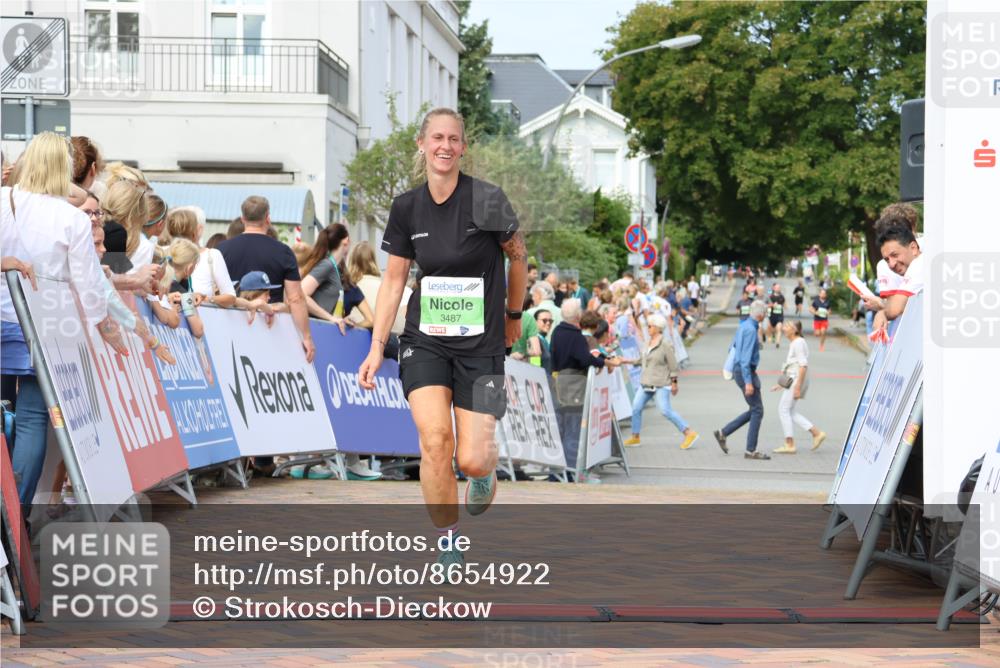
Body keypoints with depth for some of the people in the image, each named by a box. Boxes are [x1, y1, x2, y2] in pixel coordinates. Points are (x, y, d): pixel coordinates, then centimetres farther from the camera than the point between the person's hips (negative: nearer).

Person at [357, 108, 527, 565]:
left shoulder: (486, 200, -11)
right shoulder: (406, 208, 1)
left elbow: (518, 255, 4)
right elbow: (393, 279, 9)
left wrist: (514, 316, 15)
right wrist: (376, 348, 3)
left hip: (481, 343, -2)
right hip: (425, 341, 2)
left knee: (471, 460, -8)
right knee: (435, 440, -18)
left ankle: (484, 469, 33)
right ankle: (448, 546, 0)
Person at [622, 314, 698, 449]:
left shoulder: (665, 345, -14)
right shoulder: (650, 342, 10)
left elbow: (673, 365, -12)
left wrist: (674, 382, -11)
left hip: (660, 385, -8)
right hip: (646, 383, 8)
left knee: (666, 411, -12)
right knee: (636, 407, 5)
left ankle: (689, 433, -5)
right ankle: (635, 437, 18)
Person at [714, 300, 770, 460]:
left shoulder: (744, 325, 12)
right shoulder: (750, 329, -18)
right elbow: (746, 357, -23)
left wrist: (733, 372, 28)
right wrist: (748, 382, -26)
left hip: (739, 369, 10)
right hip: (746, 371, -10)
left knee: (754, 410, 14)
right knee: (757, 410, -4)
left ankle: (723, 433, 12)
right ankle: (751, 450, -1)